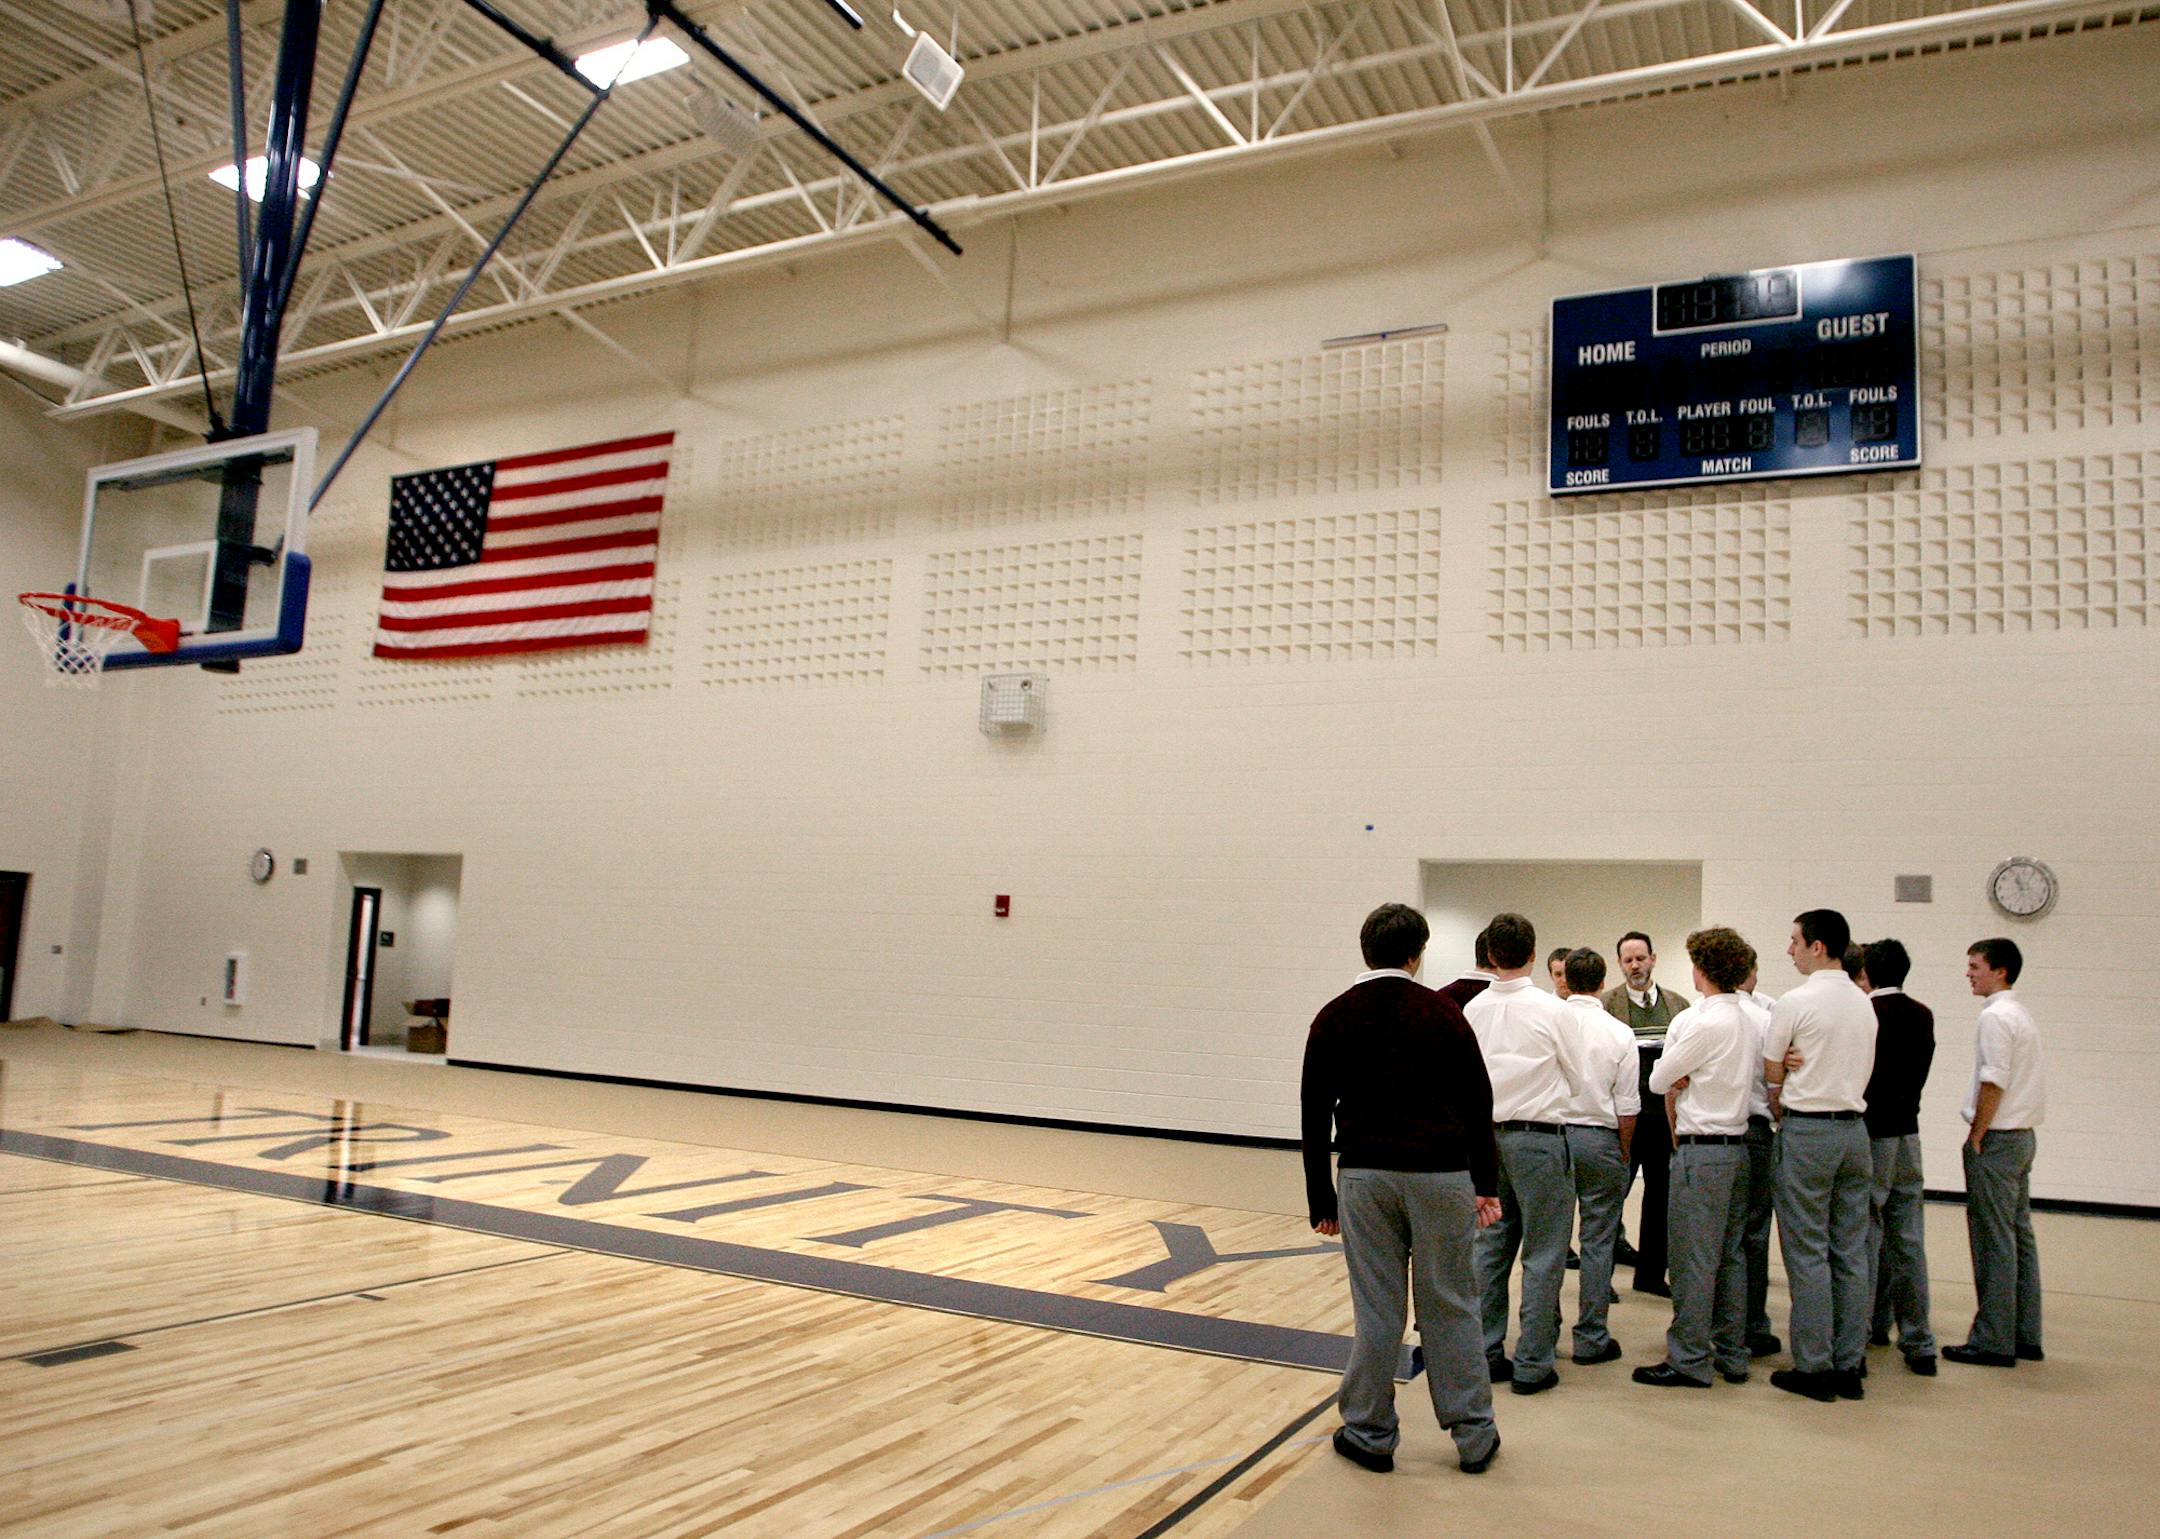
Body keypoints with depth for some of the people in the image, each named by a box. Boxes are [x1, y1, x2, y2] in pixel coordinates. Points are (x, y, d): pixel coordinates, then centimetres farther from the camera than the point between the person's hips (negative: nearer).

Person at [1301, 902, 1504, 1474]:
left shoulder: (1335, 1017, 3)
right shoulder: (1443, 1013, 1)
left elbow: (1315, 1116, 3)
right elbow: (1477, 1104, 2)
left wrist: (1321, 1199, 8)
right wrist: (1486, 1184, 9)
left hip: (1367, 1176, 0)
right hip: (1439, 1175, 0)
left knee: (1377, 1311, 8)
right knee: (1450, 1308, 10)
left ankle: (1370, 1435, 16)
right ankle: (1473, 1436, 19)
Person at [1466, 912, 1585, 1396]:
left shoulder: (1473, 1011, -1)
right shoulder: (1550, 1010, -11)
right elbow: (1575, 1082, 0)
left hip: (1487, 1135, 5)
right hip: (1538, 1134, -4)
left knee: (1490, 1248, 13)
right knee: (1543, 1255, 4)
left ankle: (1486, 1353, 20)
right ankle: (1532, 1364, 7)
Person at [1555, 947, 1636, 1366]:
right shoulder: (1619, 1033, -4)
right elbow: (1628, 1107, -2)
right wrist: (1624, 1153, 12)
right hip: (1599, 1138, -1)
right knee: (1597, 1241, 6)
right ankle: (1590, 1338, 9)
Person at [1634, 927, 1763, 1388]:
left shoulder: (1704, 1022, -18)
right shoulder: (1753, 1017, 5)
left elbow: (1658, 1081, -10)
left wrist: (1675, 1079, 11)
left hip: (1701, 1149, -8)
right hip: (1738, 1142, 8)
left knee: (1692, 1258, -1)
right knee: (1731, 1254, 15)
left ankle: (1689, 1360, 5)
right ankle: (1732, 1355, 23)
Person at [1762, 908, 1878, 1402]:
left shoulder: (1796, 1002, -11)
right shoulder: (1864, 1004, 10)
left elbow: (1771, 1077, -3)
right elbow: (1863, 1073, 16)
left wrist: (1784, 1117, 13)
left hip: (1807, 1131, -7)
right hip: (1854, 1128, 7)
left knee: (1808, 1253, -1)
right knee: (1850, 1253, 9)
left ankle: (1814, 1367, 2)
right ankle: (1850, 1366, 14)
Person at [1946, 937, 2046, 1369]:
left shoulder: (1996, 1015, -15)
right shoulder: (2021, 1014, 15)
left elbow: (1994, 1082, -21)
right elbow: (2018, 1079, 17)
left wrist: (1977, 1136, -14)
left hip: (1997, 1139, -10)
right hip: (2023, 1135, 10)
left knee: (1994, 1240, -5)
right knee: (2019, 1236, 13)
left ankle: (1993, 1341, 0)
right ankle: (2026, 1336, 20)